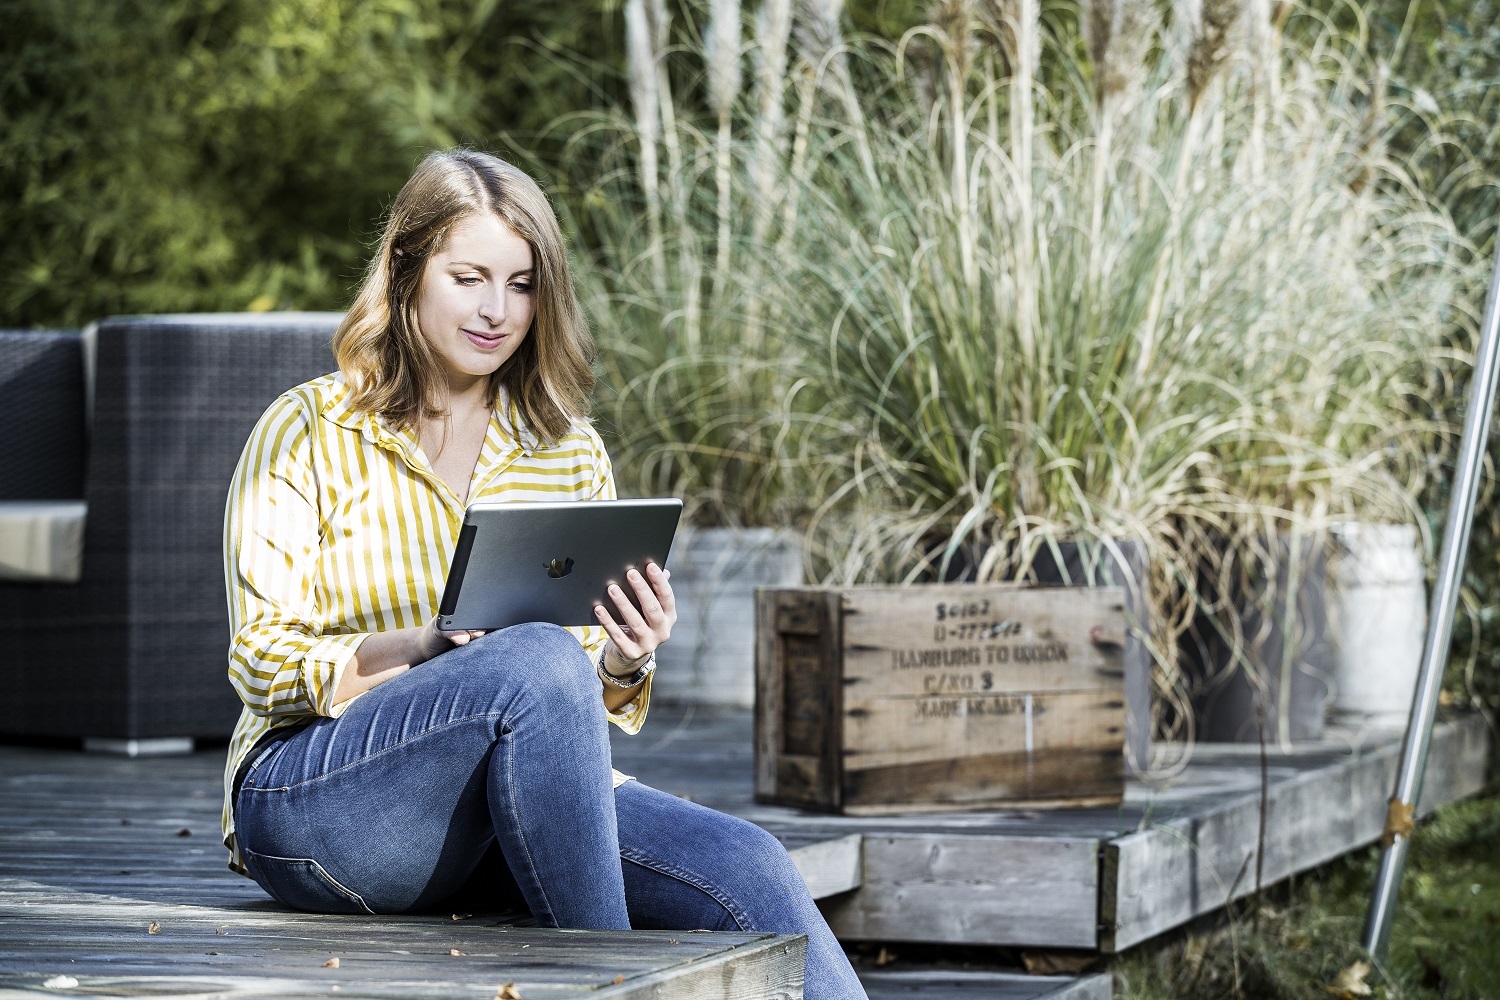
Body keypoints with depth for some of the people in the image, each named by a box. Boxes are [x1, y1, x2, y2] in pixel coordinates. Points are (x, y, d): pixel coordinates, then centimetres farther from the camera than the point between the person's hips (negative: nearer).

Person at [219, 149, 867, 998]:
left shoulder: (570, 452, 16)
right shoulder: (308, 431, 3)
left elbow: (594, 697, 14)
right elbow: (262, 657, -5)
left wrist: (625, 662, -10)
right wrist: (417, 650, -23)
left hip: (501, 812, 4)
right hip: (310, 804, -4)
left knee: (744, 866, -24)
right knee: (536, 658, -34)